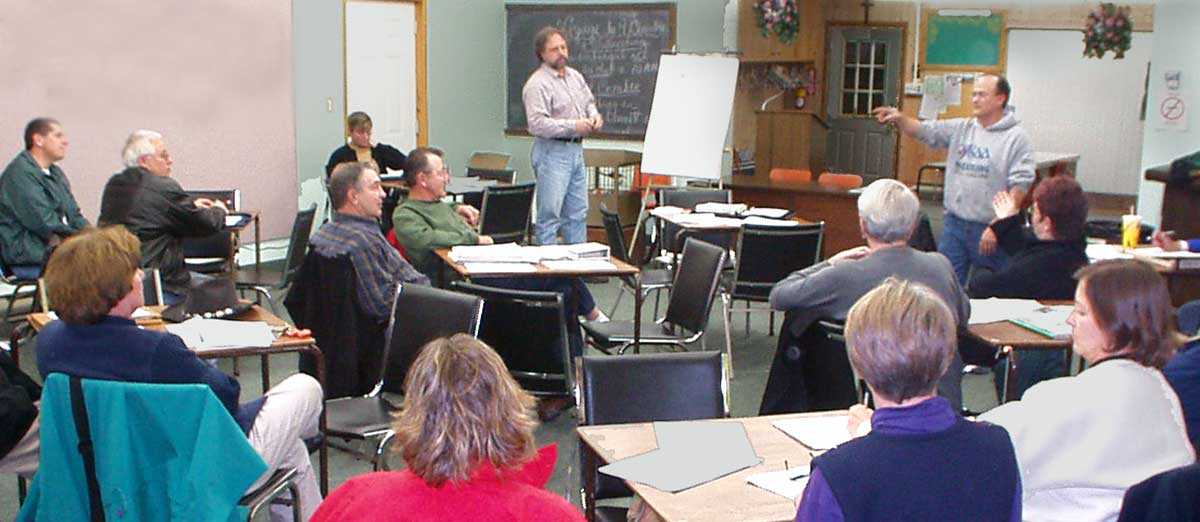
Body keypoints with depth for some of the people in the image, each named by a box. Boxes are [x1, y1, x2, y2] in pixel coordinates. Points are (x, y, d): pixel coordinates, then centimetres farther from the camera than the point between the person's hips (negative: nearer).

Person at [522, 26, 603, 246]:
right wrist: (573, 126, -21)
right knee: (549, 214, -4)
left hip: (576, 150, 8)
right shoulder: (537, 84, -13)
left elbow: (589, 102, 27)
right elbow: (537, 124, -21)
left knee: (578, 212, 14)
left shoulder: (576, 77, 13)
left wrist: (595, 116, 4)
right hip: (552, 152, -8)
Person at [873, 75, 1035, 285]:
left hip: (988, 229, -5)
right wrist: (900, 119, -18)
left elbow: (1019, 186, -13)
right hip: (954, 223, 5)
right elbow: (923, 131, 3)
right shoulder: (961, 128, 9)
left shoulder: (1016, 137, -7)